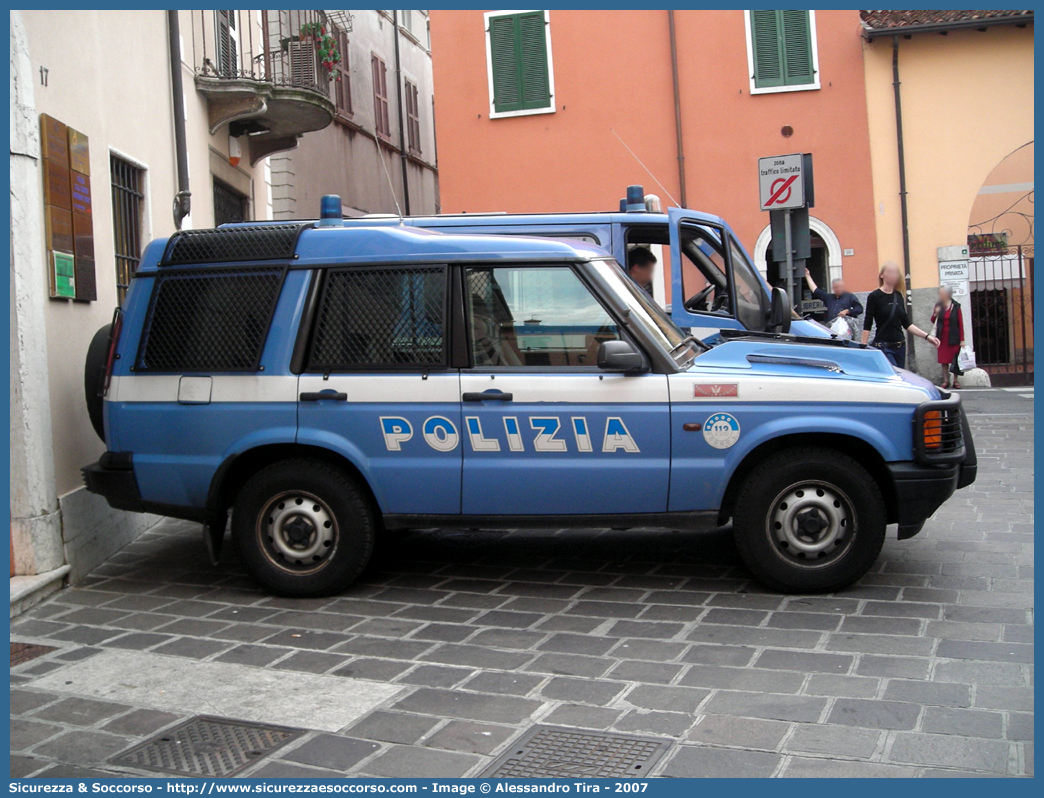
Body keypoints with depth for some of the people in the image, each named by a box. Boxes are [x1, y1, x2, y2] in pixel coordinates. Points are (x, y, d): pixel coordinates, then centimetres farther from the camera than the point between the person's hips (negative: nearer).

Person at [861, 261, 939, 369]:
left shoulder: (898, 296, 10)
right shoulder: (874, 297, -6)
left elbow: (906, 324, 15)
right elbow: (867, 326, -6)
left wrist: (926, 336, 8)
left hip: (900, 347, 6)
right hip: (883, 347, -6)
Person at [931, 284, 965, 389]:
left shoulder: (955, 306, -3)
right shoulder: (938, 305, 6)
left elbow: (960, 323, -4)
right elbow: (933, 320, 12)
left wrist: (962, 339, -8)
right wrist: (935, 314, -12)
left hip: (953, 337, -3)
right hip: (942, 337, 3)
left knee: (955, 359, -1)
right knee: (943, 359, 2)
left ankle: (955, 380, 6)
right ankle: (946, 380, 7)